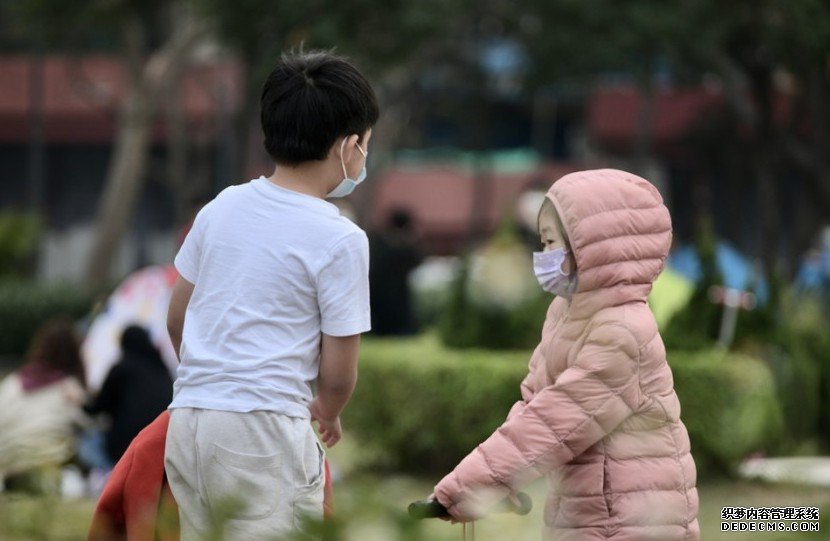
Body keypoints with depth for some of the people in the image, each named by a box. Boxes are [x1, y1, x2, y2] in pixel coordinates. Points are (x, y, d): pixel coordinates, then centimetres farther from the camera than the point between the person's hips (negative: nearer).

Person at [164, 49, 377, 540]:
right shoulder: (341, 240, -8)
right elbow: (338, 373, -4)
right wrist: (327, 412, 18)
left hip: (187, 425, 7)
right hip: (265, 434, -7)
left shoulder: (222, 206, 9)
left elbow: (177, 319, 19)